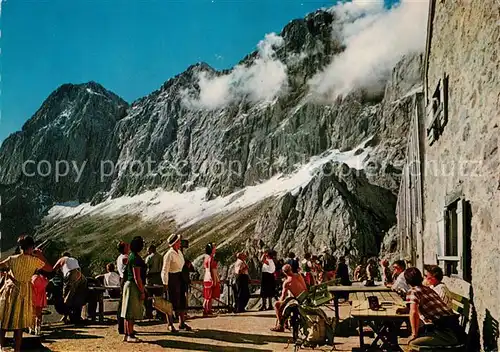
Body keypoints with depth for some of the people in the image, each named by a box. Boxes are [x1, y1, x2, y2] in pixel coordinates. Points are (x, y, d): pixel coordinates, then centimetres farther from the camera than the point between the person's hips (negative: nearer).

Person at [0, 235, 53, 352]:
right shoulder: (35, 261, -8)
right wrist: (41, 256, 6)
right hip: (23, 293, -1)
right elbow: (50, 269, 3)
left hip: (9, 290, 1)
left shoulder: (12, 259, -6)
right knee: (19, 325, 8)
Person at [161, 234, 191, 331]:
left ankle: (182, 323, 17)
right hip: (172, 278, -8)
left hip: (181, 278, 8)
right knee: (173, 302, 0)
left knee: (182, 301, 9)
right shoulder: (169, 255, -17)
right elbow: (164, 271, -16)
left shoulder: (179, 252, 8)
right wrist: (165, 284, -16)